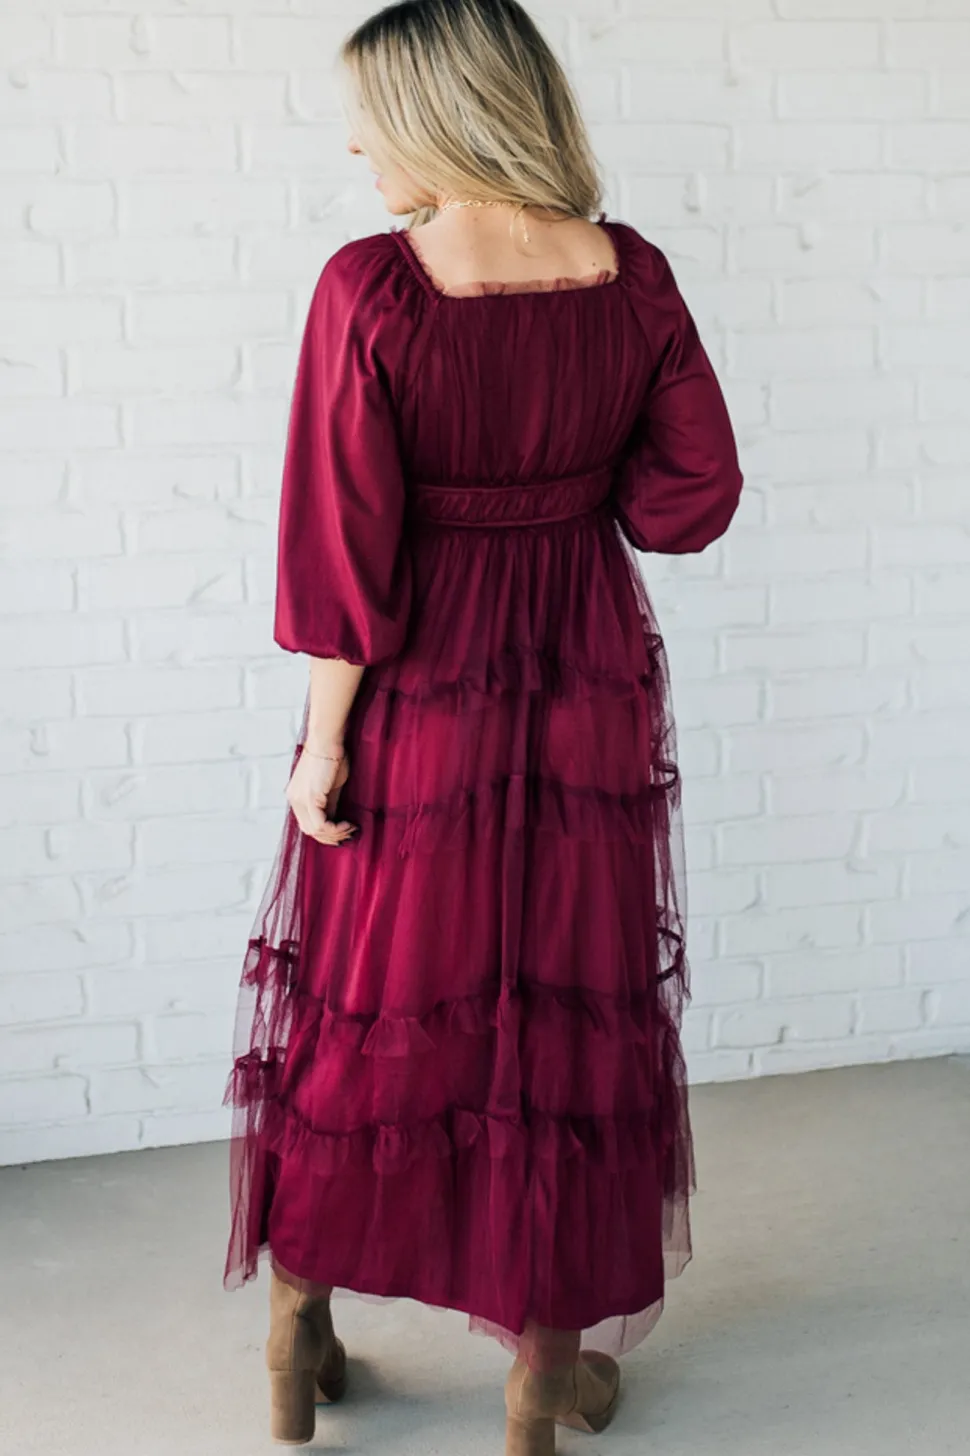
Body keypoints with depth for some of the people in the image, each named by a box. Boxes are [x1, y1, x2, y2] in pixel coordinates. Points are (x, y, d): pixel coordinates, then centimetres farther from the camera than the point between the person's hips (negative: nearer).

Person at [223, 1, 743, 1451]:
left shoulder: (370, 289, -17)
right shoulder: (632, 275, -6)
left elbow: (345, 546, -15)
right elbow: (698, 489, -2)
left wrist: (323, 741, -7)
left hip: (422, 693, -2)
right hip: (590, 691, 2)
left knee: (377, 1003, 15)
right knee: (574, 1007, 13)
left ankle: (301, 1318, 33)